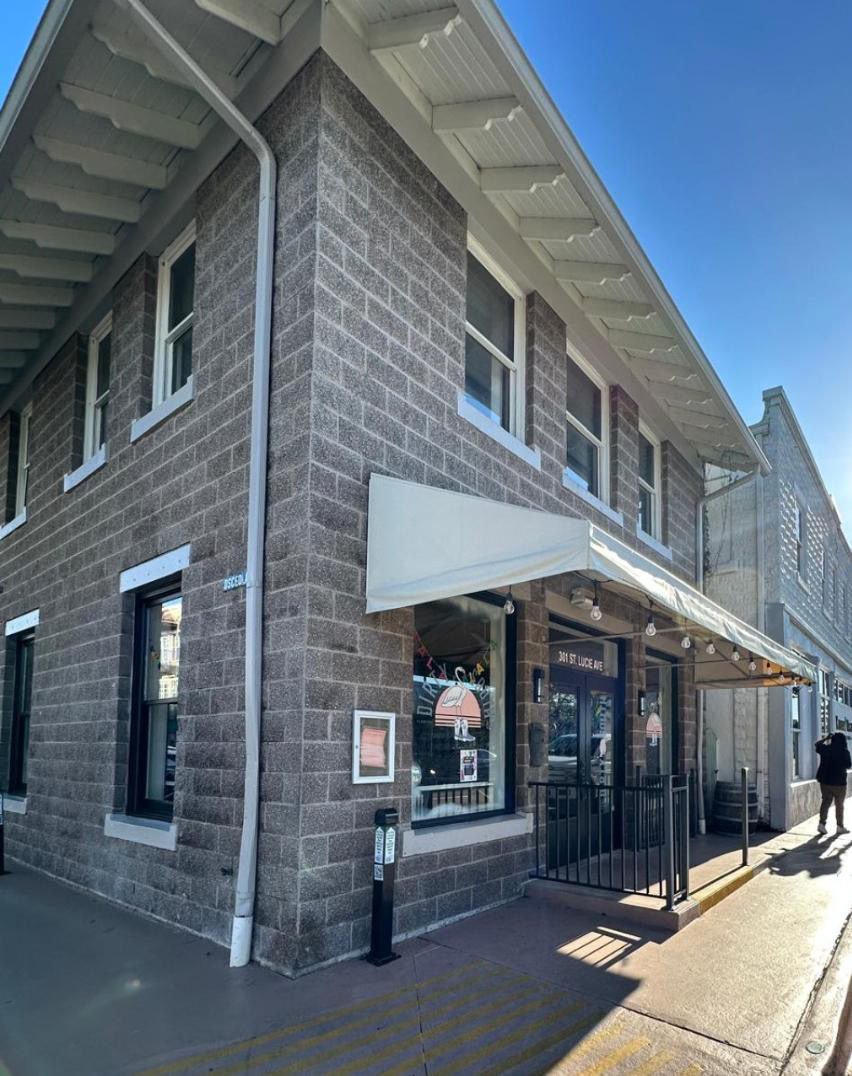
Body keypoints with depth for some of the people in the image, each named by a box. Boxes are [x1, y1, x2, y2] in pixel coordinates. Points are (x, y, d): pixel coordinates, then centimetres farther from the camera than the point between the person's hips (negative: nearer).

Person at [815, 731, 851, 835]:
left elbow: (816, 744, 20)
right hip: (839, 782, -3)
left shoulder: (825, 749, -1)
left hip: (824, 780, 3)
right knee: (839, 804, 9)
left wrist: (826, 738, 27)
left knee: (825, 801, 9)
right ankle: (840, 826, 16)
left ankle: (822, 823, 0)